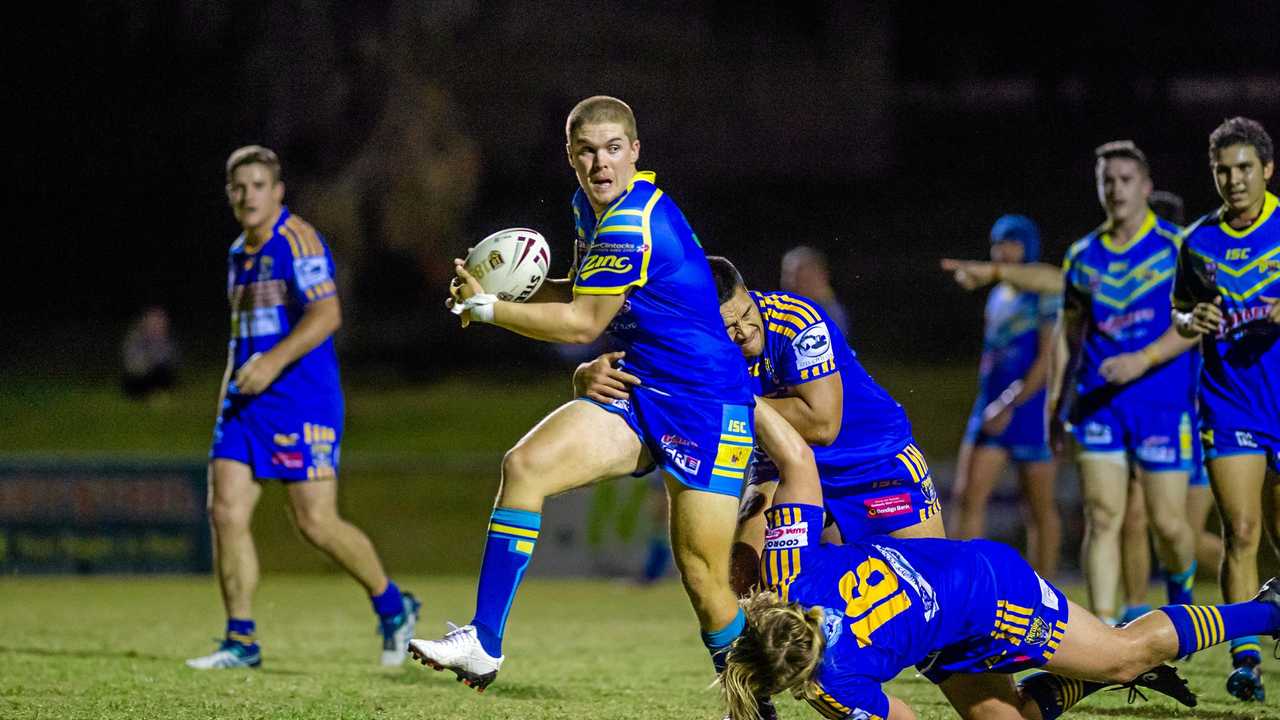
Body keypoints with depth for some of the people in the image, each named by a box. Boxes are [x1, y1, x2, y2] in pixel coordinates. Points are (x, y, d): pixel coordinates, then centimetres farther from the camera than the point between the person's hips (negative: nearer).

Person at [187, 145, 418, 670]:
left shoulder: (296, 240, -9)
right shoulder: (240, 252, 17)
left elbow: (326, 313, -20)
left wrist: (273, 361, -28)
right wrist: (231, 383, 22)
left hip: (302, 401, -8)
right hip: (245, 401, 8)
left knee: (316, 523, -8)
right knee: (225, 512, -5)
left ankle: (392, 607, 15)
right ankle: (241, 641, 0)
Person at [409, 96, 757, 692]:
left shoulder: (630, 227, -21)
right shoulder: (591, 207, 8)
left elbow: (583, 324, -15)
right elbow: (581, 296, 23)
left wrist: (485, 307, -7)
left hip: (704, 408, -8)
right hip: (635, 396, 8)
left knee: (702, 574, -9)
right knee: (525, 465, -15)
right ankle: (483, 647, -15)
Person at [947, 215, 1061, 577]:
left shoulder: (1047, 295, -6)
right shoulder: (997, 297, 16)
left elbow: (1048, 360, -13)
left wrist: (1011, 405, -16)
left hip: (1032, 408, -7)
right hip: (990, 409, 7)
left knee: (1040, 509, 2)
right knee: (969, 496, -5)